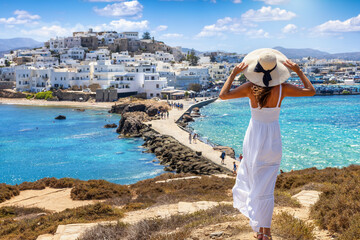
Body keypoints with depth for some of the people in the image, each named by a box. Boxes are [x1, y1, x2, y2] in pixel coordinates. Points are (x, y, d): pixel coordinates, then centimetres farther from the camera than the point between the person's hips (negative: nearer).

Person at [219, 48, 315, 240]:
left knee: (251, 172, 20)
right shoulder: (282, 88, -11)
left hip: (254, 137, 0)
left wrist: (234, 73, -4)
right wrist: (298, 70, 4)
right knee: (266, 185, 6)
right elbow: (311, 91, 0)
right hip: (273, 139, 0)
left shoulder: (250, 87, -14)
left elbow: (223, 95, -10)